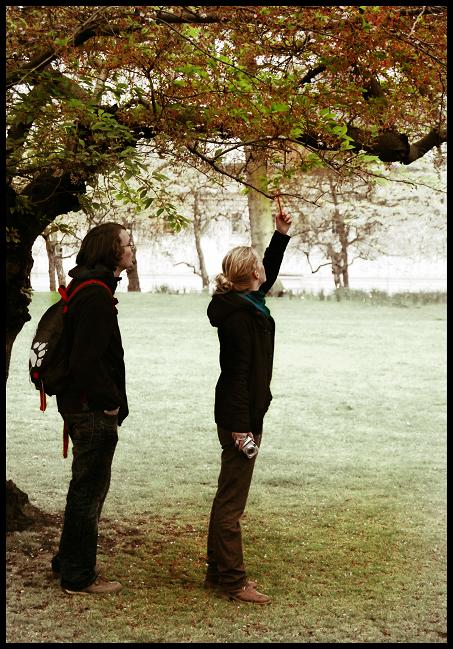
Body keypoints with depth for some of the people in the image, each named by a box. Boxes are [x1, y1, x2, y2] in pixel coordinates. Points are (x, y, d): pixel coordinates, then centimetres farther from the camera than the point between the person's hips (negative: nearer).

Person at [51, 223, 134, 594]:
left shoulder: (89, 290, 13)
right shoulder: (96, 295, -19)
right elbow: (86, 359, -25)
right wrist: (110, 402, -14)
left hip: (84, 406, 10)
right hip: (94, 410, -10)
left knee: (88, 485, 20)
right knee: (90, 488, -1)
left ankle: (69, 562, 32)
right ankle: (79, 577, 10)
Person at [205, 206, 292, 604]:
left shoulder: (249, 303, 10)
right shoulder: (239, 315, -19)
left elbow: (270, 273, 31)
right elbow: (238, 372, -23)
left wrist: (282, 235, 27)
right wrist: (241, 426, -24)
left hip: (242, 413, 11)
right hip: (240, 416, -11)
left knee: (229, 497, 16)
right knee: (232, 500, -5)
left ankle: (218, 571, 25)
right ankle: (232, 580, 1)